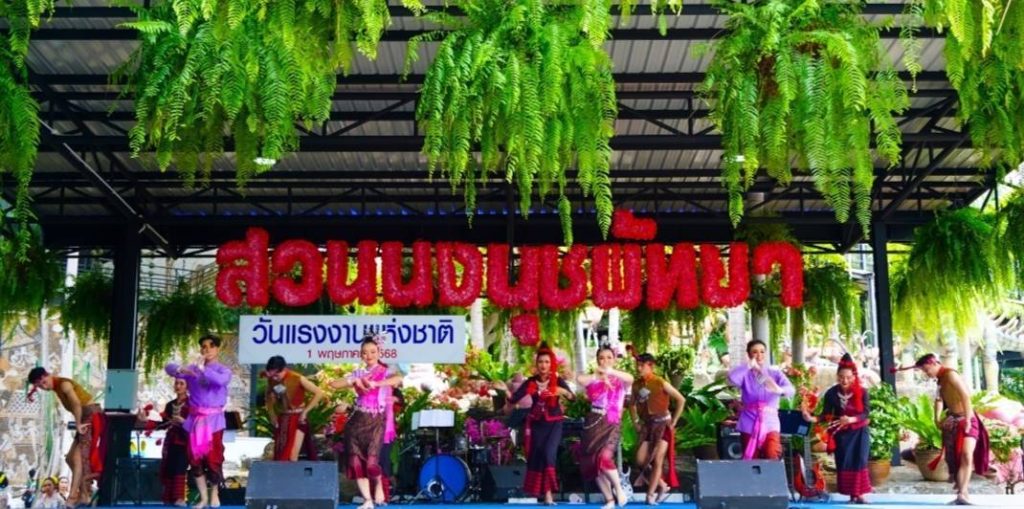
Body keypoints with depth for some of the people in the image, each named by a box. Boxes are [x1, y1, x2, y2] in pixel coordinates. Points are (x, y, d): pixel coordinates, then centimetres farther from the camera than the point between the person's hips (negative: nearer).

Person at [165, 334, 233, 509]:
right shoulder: (192, 368, 8)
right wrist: (181, 370, -22)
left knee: (213, 458, -3)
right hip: (196, 419, 3)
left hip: (214, 419, -3)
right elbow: (169, 367, -2)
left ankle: (214, 493, 19)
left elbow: (220, 380, -23)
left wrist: (202, 368, -27)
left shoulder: (224, 370, -1)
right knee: (195, 458, 4)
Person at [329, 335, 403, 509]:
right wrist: (354, 381, -11)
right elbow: (334, 384, 4)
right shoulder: (358, 374, 13)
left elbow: (398, 379, -23)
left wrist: (375, 383, -31)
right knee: (356, 460, -3)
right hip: (358, 420, 4)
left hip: (377, 421, -4)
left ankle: (379, 488, 15)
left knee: (372, 460, -14)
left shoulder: (386, 371, 1)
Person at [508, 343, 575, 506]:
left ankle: (548, 493, -18)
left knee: (549, 453, -19)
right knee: (535, 456, 5)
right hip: (536, 423, 3)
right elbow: (514, 399, -7)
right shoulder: (531, 382, -3)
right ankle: (537, 492, 18)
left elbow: (572, 397, -21)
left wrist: (564, 392, -42)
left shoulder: (557, 381, -8)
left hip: (554, 423, -3)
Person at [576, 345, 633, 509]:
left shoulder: (620, 380, 4)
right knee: (593, 461, 3)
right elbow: (580, 379, -14)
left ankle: (618, 488, -1)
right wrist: (598, 375, -22)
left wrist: (610, 371, -34)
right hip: (593, 423, 3)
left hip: (612, 424, -3)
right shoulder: (593, 379, 8)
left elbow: (630, 378, -21)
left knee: (604, 457, -24)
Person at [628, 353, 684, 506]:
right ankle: (663, 486, 16)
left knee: (657, 461, -6)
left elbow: (681, 400, -13)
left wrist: (673, 422, -11)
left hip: (662, 424, -5)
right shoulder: (636, 384, 1)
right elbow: (632, 404, 18)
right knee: (640, 461, 0)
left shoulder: (661, 383, -15)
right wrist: (636, 421, 7)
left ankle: (650, 495, 1)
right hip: (647, 425, 6)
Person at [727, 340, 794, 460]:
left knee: (773, 457, -22)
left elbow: (791, 390, -15)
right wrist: (749, 365, -18)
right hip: (749, 424, 1)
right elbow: (732, 379, -22)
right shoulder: (745, 374, 1)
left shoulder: (776, 373, 3)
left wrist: (779, 390, -39)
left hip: (770, 423, -1)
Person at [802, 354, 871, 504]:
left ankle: (859, 494, -2)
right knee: (844, 463, -1)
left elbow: (866, 413, -14)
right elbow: (827, 414, -6)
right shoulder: (831, 393, -7)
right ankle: (851, 495, 5)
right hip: (841, 433, 1)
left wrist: (851, 419, -31)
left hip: (859, 432, -1)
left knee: (859, 462, -6)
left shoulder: (862, 392, -11)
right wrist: (813, 418, -23)